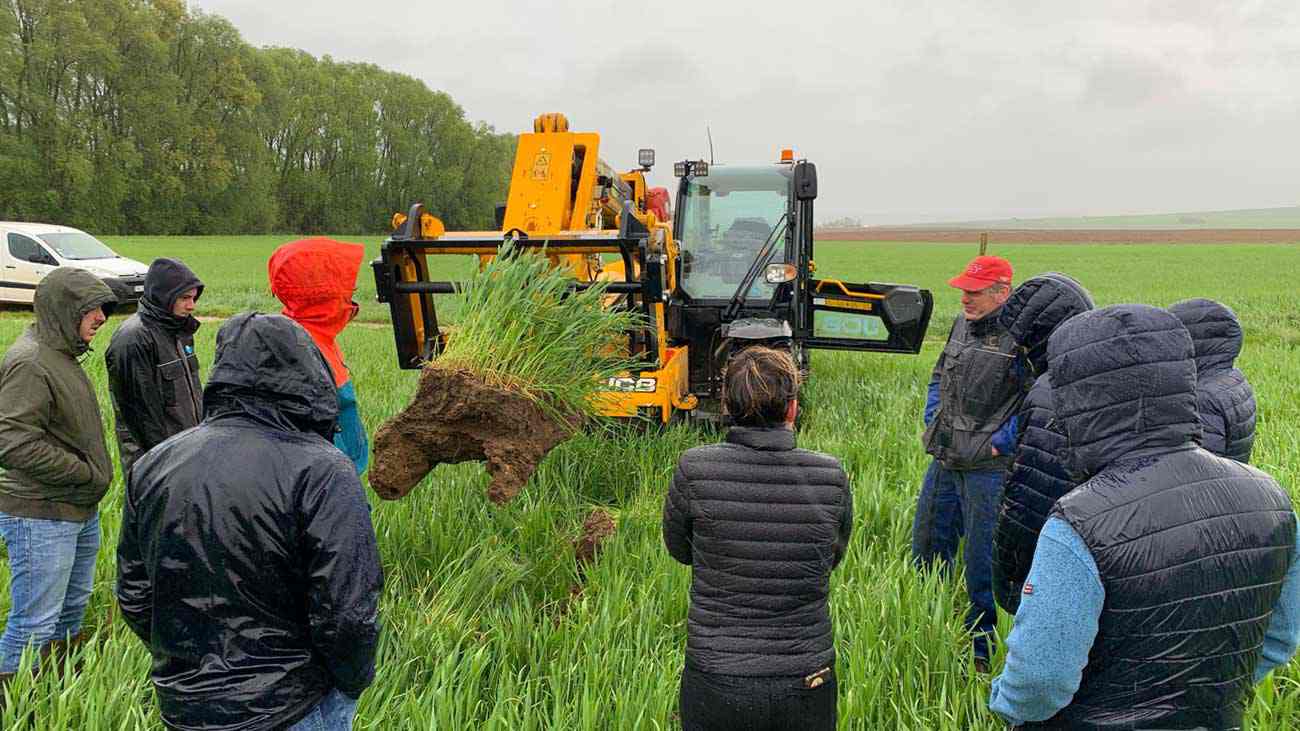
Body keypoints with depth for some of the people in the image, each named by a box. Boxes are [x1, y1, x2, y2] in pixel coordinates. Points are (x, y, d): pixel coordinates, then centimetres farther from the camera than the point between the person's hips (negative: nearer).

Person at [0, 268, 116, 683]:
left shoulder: (62, 356, 13)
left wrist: (94, 475, 10)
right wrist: (88, 474, -18)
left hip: (80, 510, 10)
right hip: (40, 516, -10)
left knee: (72, 610, 22)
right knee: (35, 625, -4)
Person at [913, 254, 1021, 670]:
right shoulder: (963, 324, 9)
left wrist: (1000, 443, -17)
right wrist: (933, 423, 11)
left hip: (988, 468, -8)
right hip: (944, 460, 8)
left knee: (983, 565, 3)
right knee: (926, 548, 18)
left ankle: (983, 652, 21)